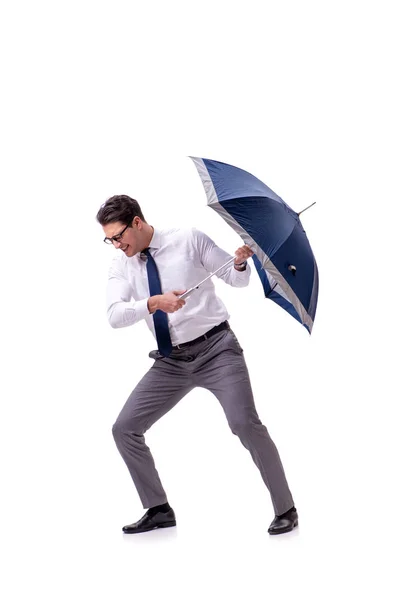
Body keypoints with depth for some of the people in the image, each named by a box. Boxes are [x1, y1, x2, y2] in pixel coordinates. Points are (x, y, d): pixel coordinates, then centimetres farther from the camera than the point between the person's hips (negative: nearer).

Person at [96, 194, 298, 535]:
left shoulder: (189, 240, -5)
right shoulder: (121, 266, 3)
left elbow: (238, 279, 2)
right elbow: (115, 316, -13)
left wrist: (240, 263, -20)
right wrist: (153, 303, -28)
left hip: (216, 349, -4)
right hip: (171, 362, 5)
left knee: (245, 424, -20)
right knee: (125, 429, 0)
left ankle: (285, 510, -4)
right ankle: (159, 510, 14)